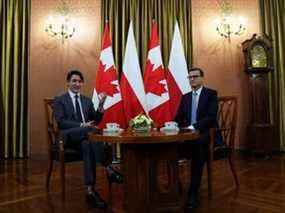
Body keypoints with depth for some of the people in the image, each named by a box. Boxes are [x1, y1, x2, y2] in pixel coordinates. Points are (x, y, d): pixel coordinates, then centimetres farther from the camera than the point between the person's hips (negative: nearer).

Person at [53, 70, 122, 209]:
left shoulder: (87, 101, 21)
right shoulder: (59, 100, 8)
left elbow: (96, 121, 13)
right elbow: (61, 122, -7)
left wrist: (101, 105, -3)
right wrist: (82, 125, -21)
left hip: (85, 137, 4)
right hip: (68, 137, -3)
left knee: (87, 145, -36)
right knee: (92, 130, -35)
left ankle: (90, 191, -39)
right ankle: (107, 169, -36)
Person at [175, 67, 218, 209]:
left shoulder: (211, 94, 1)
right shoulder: (185, 97, 18)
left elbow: (211, 117, -13)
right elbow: (178, 117, 13)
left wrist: (193, 127, -25)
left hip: (206, 134, -4)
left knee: (197, 146, -37)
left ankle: (193, 193, -27)